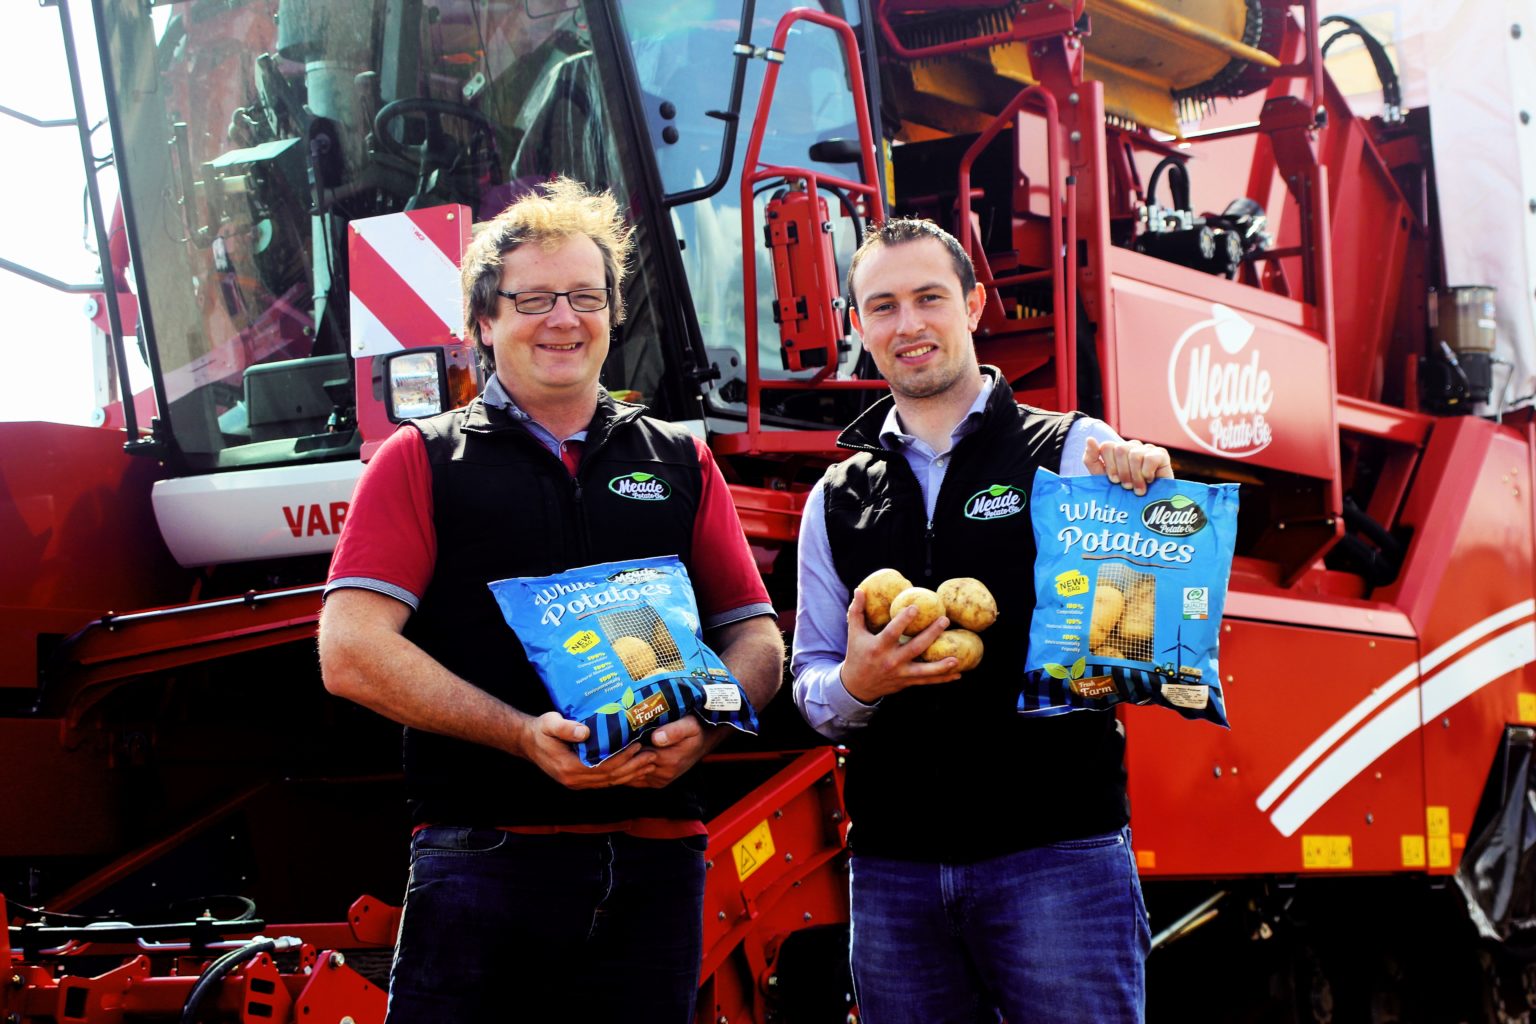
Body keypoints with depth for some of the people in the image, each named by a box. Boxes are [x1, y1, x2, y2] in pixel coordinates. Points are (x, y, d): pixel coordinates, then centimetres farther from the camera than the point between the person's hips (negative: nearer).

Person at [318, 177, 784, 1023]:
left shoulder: (681, 464, 16)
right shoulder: (422, 462, 6)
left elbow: (757, 642, 12)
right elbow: (351, 653, -5)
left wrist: (699, 728, -11)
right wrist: (527, 735, -17)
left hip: (655, 863, 3)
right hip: (485, 853, -3)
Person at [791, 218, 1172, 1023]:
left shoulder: (1075, 453, 2)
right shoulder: (836, 500, 13)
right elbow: (811, 692, 16)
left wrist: (1150, 501, -23)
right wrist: (856, 684, -7)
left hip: (1057, 850, -3)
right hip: (892, 862, 4)